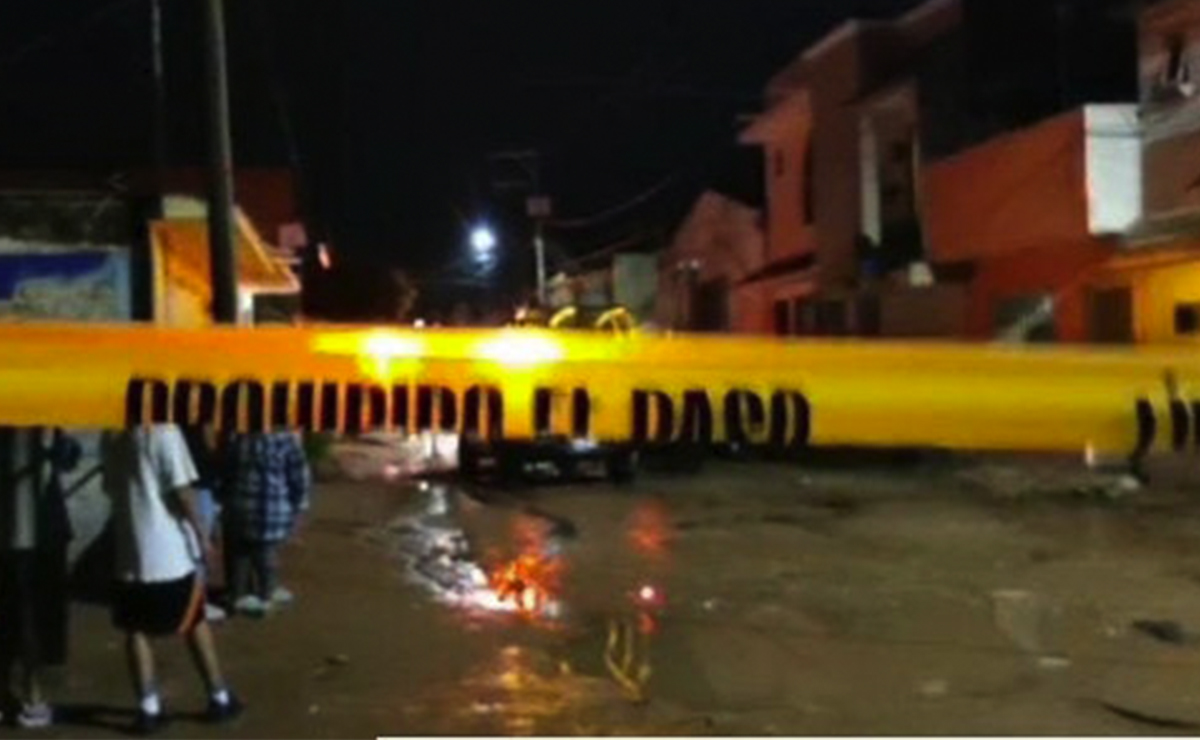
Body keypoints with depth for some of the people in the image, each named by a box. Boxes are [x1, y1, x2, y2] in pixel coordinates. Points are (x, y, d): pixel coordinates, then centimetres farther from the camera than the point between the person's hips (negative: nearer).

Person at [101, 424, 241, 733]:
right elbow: (181, 490, -16)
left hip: (130, 550, 4)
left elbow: (110, 487, 13)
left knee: (135, 630, 11)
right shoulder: (164, 431, -13)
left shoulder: (112, 436, 5)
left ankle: (148, 708, 6)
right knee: (195, 623, 11)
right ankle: (219, 699, 20)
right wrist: (200, 533, -6)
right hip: (171, 549, -4)